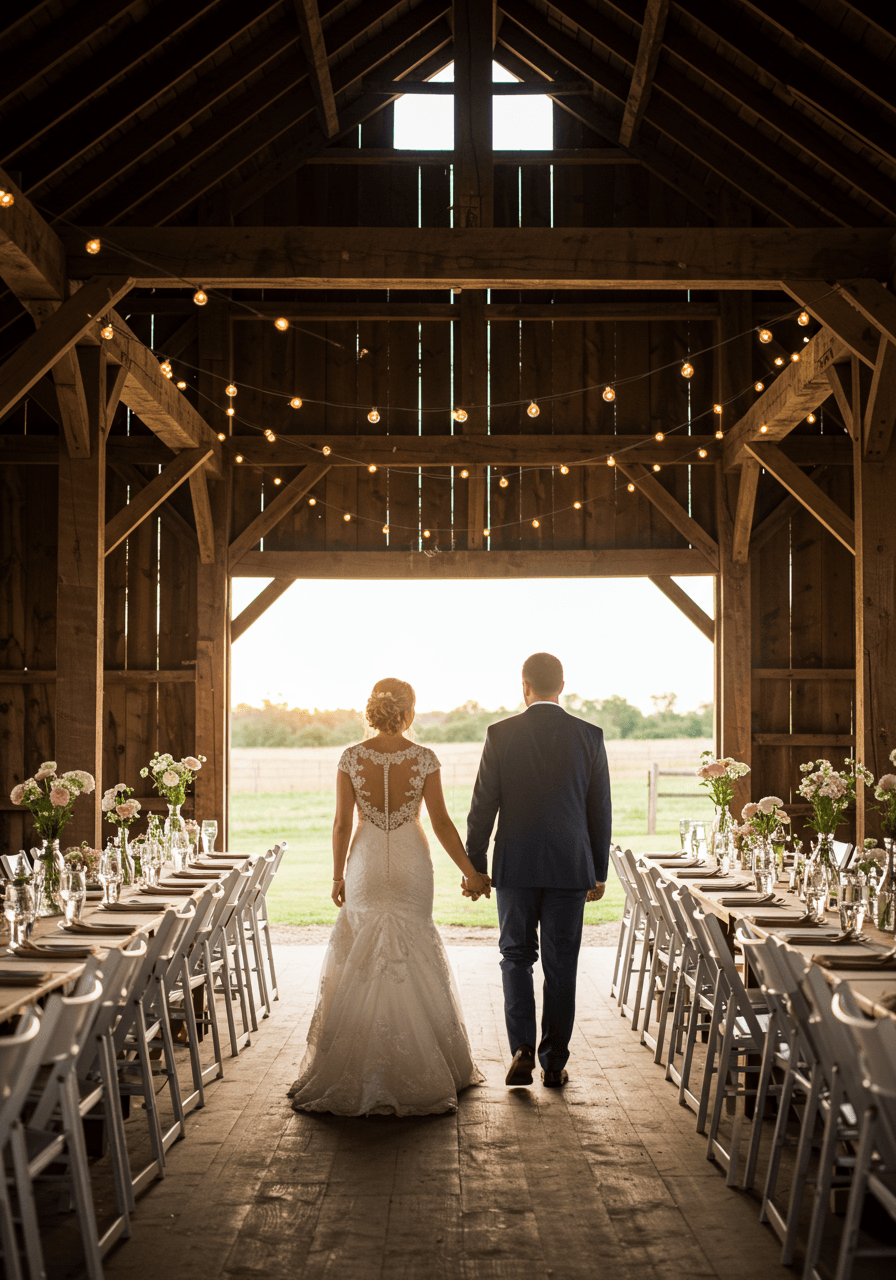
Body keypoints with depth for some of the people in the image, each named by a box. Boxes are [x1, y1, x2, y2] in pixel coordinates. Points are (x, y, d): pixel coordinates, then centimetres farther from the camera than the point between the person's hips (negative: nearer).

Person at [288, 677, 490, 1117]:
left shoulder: (351, 759, -7)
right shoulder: (424, 760, -9)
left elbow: (342, 824, -4)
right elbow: (441, 824, -8)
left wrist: (338, 875, 8)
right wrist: (471, 872, 1)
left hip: (366, 865, 0)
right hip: (411, 865, 0)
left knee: (360, 962, 11)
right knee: (411, 958, 12)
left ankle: (358, 1068, 12)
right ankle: (412, 1067, 17)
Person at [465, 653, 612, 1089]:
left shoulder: (501, 734, -5)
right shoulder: (589, 736, -2)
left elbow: (483, 807, -4)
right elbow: (600, 810, 2)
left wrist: (474, 867, 5)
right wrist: (599, 872, 11)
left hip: (515, 865, -1)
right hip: (570, 867, 1)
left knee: (516, 957, 12)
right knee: (560, 966, 9)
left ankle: (522, 1048, -1)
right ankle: (554, 1063, 13)